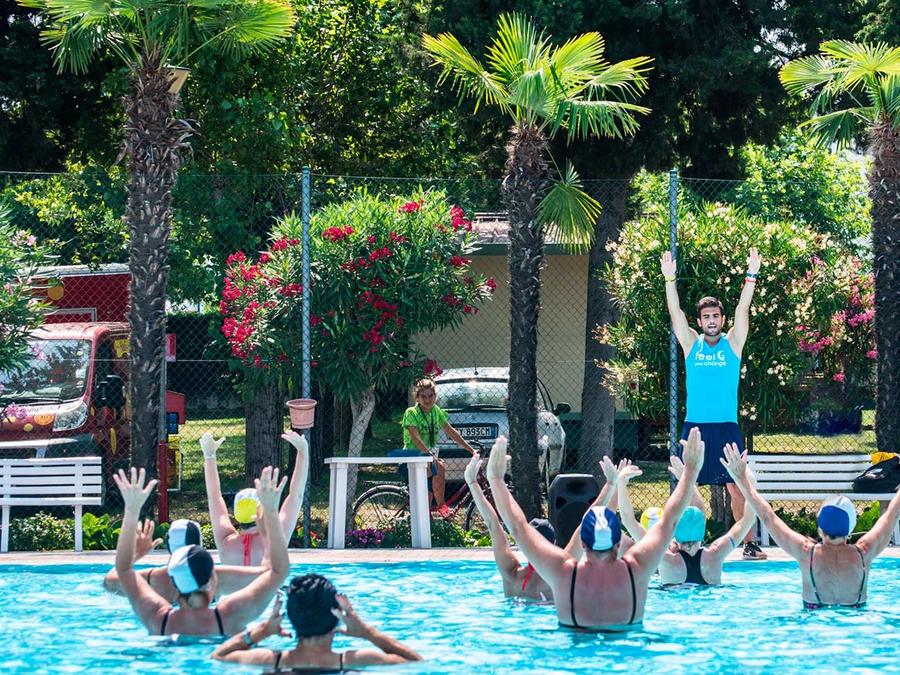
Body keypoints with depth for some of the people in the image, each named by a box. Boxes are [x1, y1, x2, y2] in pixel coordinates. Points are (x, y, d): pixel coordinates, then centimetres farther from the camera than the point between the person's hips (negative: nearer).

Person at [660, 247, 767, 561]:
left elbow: (743, 310, -3)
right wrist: (669, 279, -11)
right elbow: (675, 312, 0)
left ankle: (748, 543, 0)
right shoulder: (691, 344, 8)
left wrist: (751, 276, -14)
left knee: (736, 487, -2)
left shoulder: (732, 343, 6)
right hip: (694, 426, 1)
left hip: (726, 427, -1)